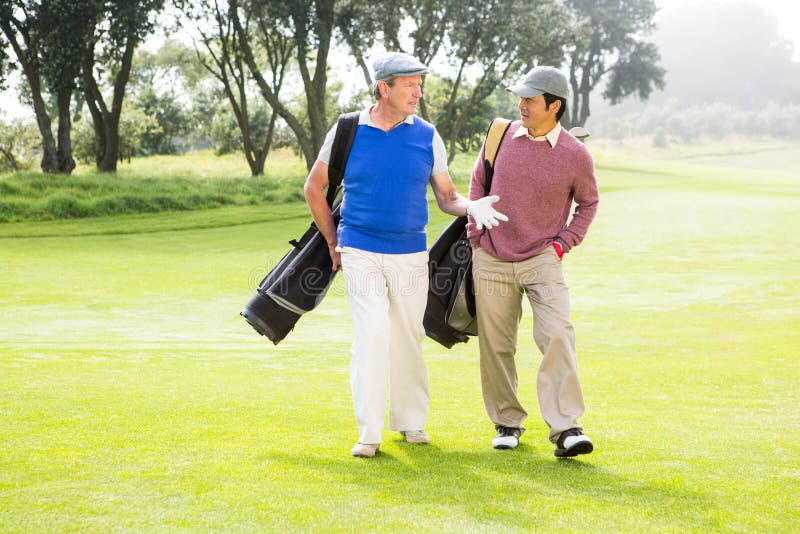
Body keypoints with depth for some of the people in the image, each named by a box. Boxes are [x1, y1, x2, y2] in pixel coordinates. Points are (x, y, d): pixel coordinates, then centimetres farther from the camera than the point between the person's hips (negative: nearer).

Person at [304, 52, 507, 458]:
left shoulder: (427, 136, 2)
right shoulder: (347, 131, -2)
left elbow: (446, 196, 6)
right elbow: (314, 188, 9)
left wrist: (471, 207, -17)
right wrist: (333, 244, 9)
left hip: (410, 253, 2)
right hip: (361, 252, -2)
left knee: (408, 340, 9)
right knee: (372, 333, -14)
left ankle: (410, 421, 26)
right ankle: (368, 433, -10)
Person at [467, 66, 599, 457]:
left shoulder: (575, 154, -5)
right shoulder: (501, 136, 0)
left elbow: (587, 203, 11)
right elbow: (477, 184, 15)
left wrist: (564, 243, 0)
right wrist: (476, 237, 10)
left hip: (542, 260, -2)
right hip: (491, 260, 2)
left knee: (557, 336, -17)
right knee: (495, 346, 6)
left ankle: (565, 428, -17)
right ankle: (507, 421, 22)